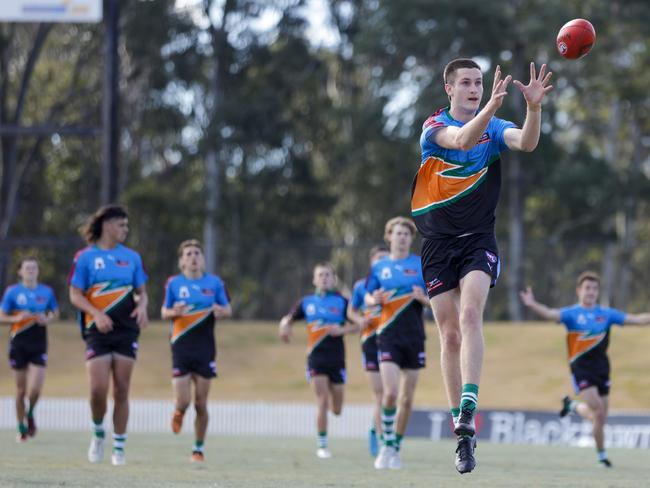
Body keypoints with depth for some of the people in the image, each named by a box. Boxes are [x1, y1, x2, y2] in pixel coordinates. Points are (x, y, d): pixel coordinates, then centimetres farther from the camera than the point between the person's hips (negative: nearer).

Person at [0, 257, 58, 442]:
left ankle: (30, 414, 21)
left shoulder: (47, 292, 4)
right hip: (18, 345, -1)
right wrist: (16, 319, -17)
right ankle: (22, 428, 20)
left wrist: (47, 319, -5)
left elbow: (55, 312, 17)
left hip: (39, 345, 1)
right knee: (21, 390, 5)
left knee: (35, 389, -11)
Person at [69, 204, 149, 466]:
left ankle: (119, 447, 8)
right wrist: (96, 313, -17)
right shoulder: (85, 257, 0)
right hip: (98, 333, -3)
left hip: (126, 331, 3)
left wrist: (142, 306, -7)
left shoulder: (131, 257, 10)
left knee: (121, 391, 1)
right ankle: (98, 433, 16)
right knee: (98, 389, -12)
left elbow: (141, 291, 16)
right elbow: (75, 295, -1)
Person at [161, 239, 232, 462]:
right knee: (183, 402, -8)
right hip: (181, 349, -1)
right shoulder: (174, 283, 3)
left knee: (201, 404, 1)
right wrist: (174, 312, -13)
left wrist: (220, 311, -13)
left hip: (205, 349, 1)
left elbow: (228, 310, 10)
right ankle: (179, 413, 30)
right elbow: (164, 312, 10)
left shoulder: (214, 282, 4)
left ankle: (198, 449, 14)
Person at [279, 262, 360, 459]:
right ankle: (322, 445, 0)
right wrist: (285, 327, -6)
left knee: (336, 410, 5)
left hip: (337, 359, 0)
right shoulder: (306, 302, 7)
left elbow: (356, 325, 2)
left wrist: (342, 330, -16)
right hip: (316, 358, 0)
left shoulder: (341, 301, 1)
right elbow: (289, 319, 16)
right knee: (322, 404, -11)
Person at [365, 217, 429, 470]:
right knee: (390, 393, -17)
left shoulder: (422, 265, 3)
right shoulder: (379, 267, 7)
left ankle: (395, 449, 17)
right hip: (388, 336, -1)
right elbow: (368, 298, 13)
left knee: (407, 399, 4)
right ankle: (386, 445, -3)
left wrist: (424, 298, -19)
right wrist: (375, 300, -10)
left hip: (414, 337, 1)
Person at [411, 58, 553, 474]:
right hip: (438, 242, 0)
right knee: (450, 334, 2)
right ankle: (462, 430, 10)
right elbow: (461, 140, -26)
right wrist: (493, 105, -42)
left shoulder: (495, 128, 3)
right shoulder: (434, 127, -4)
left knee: (470, 315, -23)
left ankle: (467, 412, -33)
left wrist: (534, 107, -37)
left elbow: (527, 143, -18)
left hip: (479, 240, 0)